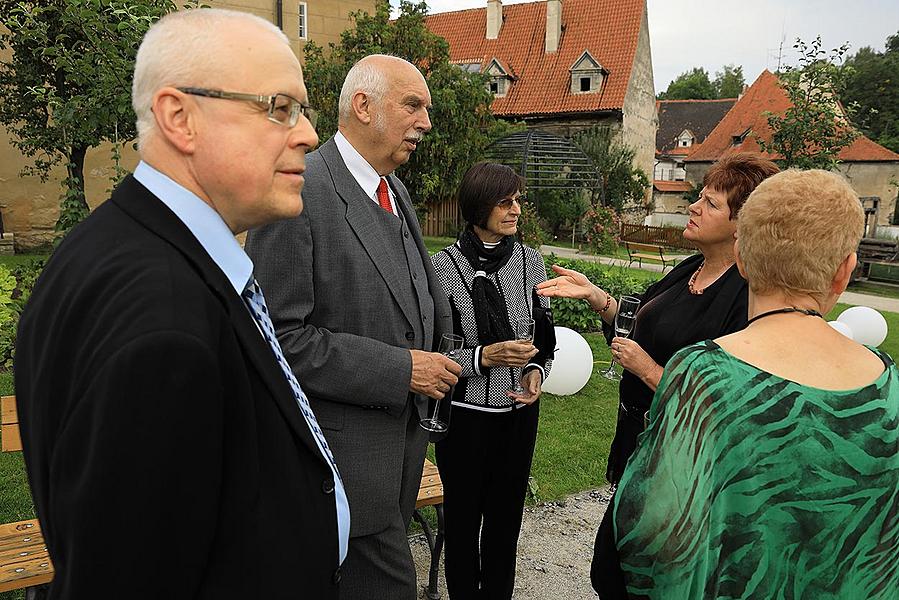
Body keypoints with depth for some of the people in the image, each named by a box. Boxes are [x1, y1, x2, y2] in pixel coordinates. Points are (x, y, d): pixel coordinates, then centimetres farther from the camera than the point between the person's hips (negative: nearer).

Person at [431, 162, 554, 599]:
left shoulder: (530, 260, -1)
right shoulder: (444, 265, -13)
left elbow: (545, 334, 10)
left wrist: (537, 371, -8)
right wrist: (482, 357, -24)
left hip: (519, 411, 4)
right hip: (465, 412, -3)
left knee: (506, 515, 17)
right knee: (463, 517, 13)